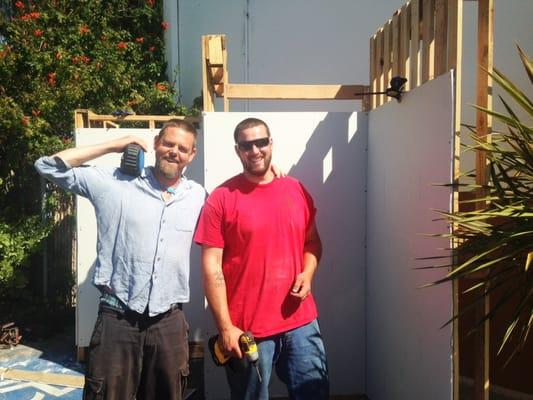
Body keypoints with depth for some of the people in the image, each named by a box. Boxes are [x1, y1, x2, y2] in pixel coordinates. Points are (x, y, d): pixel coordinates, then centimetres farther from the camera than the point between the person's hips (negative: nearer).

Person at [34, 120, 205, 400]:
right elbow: (49, 166, -2)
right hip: (117, 320, -3)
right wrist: (112, 146, -3)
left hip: (169, 323, 3)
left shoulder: (198, 196, 6)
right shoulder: (115, 183, -2)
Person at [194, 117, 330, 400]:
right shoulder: (221, 199, -8)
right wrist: (225, 327, -12)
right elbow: (211, 266, -9)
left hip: (300, 321, 4)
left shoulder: (296, 190, 5)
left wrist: (307, 274, -4)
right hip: (247, 329, -3)